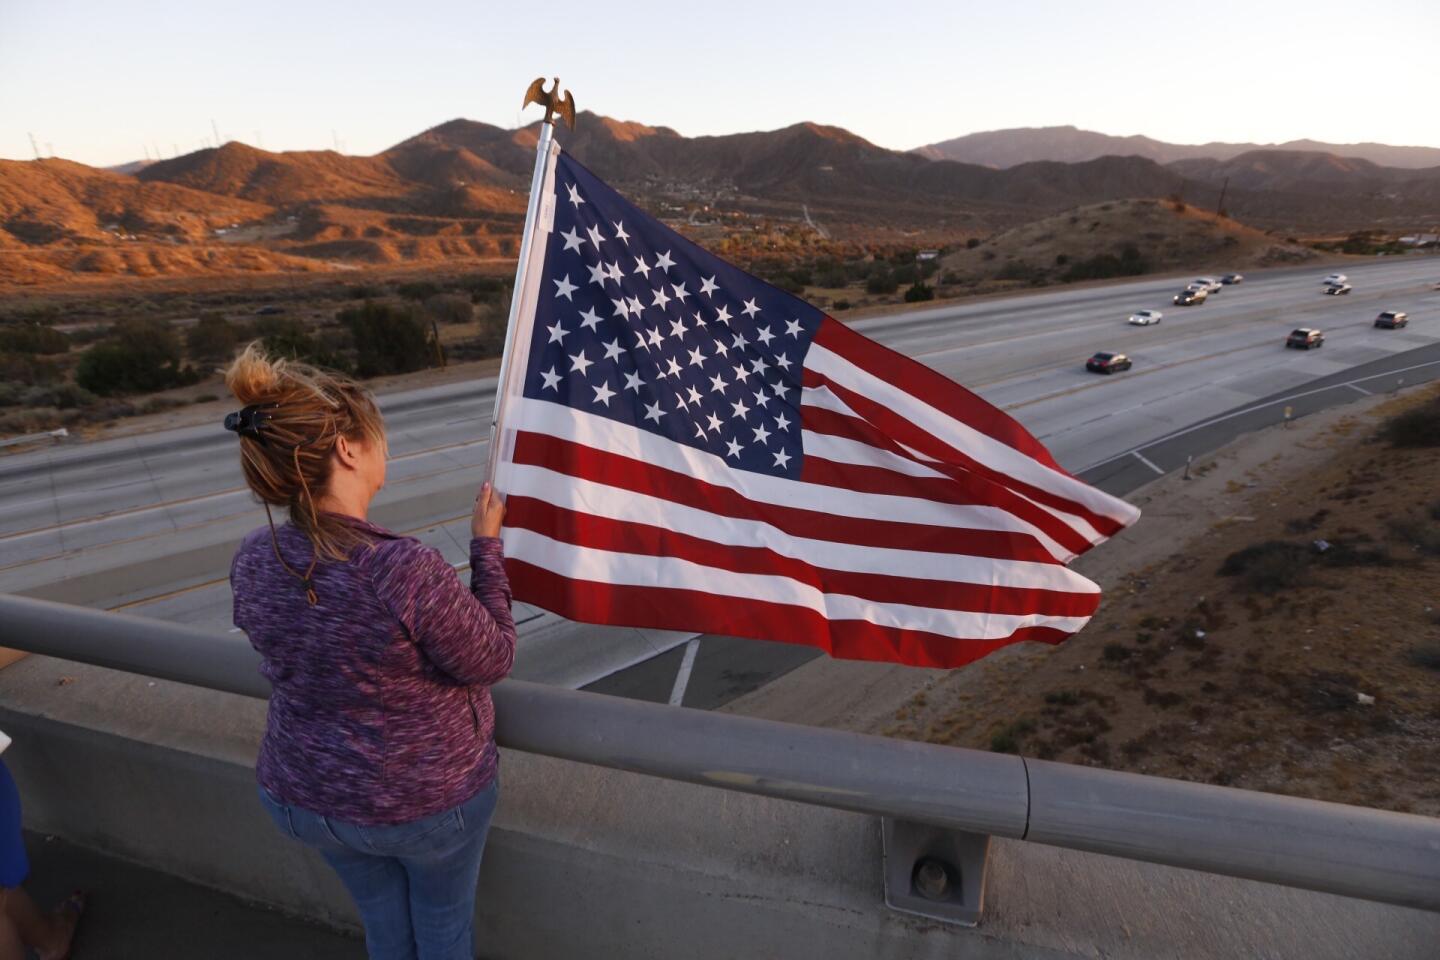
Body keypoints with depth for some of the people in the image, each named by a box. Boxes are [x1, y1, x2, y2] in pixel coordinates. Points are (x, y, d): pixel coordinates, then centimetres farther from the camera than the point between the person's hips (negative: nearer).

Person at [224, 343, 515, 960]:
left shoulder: (252, 561, -15)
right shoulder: (405, 570, -36)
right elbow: (492, 661, -20)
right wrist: (487, 546, -13)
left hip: (302, 799, 5)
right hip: (428, 803, -5)